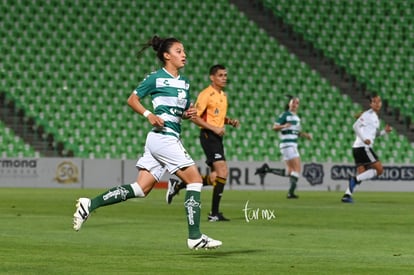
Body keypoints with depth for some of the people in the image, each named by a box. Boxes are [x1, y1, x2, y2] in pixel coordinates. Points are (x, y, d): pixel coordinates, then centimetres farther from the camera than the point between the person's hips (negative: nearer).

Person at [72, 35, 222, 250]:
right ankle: (195, 237, -7)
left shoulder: (184, 82, 18)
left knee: (140, 189, 3)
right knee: (195, 179, -9)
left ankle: (90, 204, 5)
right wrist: (149, 115, -14)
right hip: (163, 137, -8)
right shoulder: (156, 78, -4)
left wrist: (189, 113, 4)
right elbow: (132, 99, 1)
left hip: (171, 139, 8)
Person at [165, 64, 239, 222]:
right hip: (208, 135, -9)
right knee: (222, 171, -17)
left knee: (215, 177, 8)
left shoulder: (223, 95, 17)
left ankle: (177, 185, 20)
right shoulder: (206, 94, -11)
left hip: (217, 137, 9)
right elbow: (195, 117, -15)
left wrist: (230, 121, 8)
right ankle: (215, 213, -13)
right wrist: (214, 128, -21)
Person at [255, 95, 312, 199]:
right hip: (287, 144, -9)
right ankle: (291, 192, -14)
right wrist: (283, 126, -30)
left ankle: (267, 169, 11)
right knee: (297, 168, -14)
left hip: (293, 146, 9)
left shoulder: (297, 117, 18)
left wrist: (306, 135, 12)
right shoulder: (285, 115, -6)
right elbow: (274, 127, -12)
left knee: (289, 172, 8)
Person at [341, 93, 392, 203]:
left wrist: (384, 131, 11)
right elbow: (356, 126, -16)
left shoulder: (375, 117, 22)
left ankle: (347, 195, -2)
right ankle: (355, 179, -15)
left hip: (358, 148, 9)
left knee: (361, 174, 5)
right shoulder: (367, 114, -7)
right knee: (379, 169, -11)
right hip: (363, 147, -9)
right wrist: (364, 139, -24)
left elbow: (374, 134, 27)